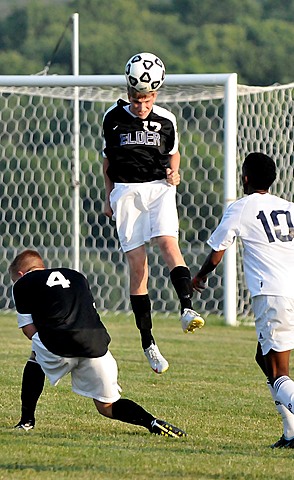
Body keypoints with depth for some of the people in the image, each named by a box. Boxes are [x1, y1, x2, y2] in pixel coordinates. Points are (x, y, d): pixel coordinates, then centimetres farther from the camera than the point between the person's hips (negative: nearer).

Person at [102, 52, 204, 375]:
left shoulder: (166, 120, 5)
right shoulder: (114, 118, 4)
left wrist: (174, 172, 1)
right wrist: (109, 198, 13)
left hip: (159, 188, 0)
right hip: (126, 190, 0)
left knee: (168, 242, -27)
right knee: (137, 266, -5)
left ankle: (187, 310, -40)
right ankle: (148, 342, -1)